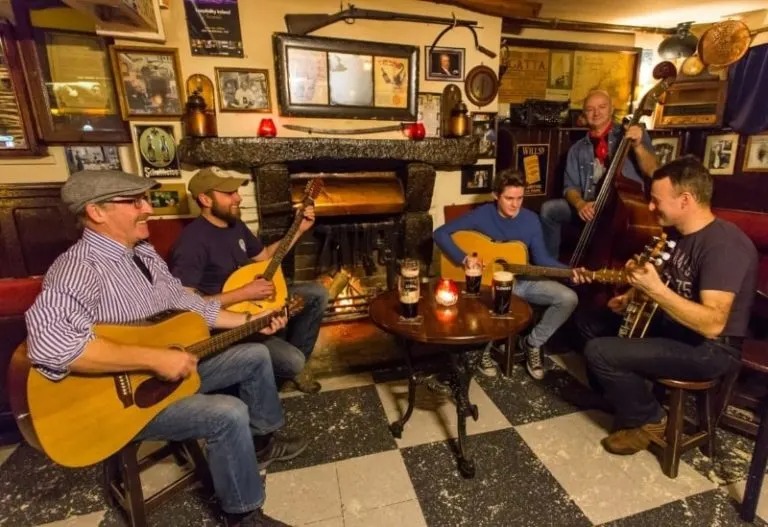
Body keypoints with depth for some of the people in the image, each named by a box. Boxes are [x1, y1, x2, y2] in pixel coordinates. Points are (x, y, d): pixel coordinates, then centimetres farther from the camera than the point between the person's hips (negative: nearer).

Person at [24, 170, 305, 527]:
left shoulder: (144, 253, 4)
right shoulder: (80, 267, -25)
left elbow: (186, 303, 10)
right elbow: (47, 343, -43)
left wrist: (251, 320, 4)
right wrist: (154, 358, -37)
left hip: (170, 369, 9)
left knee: (256, 355, 9)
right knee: (229, 414, -27)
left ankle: (262, 439, 27)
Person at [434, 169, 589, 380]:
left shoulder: (531, 219, -2)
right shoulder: (481, 215, -13)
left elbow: (541, 258, 1)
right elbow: (440, 233, -15)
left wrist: (569, 271, -14)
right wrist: (464, 259, -25)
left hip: (523, 280, 5)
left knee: (569, 298, -14)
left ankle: (532, 343, 7)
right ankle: (487, 348, 1)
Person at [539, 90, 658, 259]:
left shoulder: (634, 134, 7)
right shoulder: (578, 149, 14)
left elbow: (652, 172, -3)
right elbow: (571, 186, 7)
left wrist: (638, 146, -20)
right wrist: (580, 204, -14)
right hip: (591, 209, 3)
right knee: (549, 209, -16)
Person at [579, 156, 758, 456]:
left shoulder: (724, 245, -26)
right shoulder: (678, 232, 3)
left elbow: (713, 324, -34)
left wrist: (655, 290, -42)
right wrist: (632, 295, 3)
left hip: (709, 349, -9)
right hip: (671, 324, 9)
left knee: (600, 352, -23)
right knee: (589, 322, 10)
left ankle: (649, 421, 4)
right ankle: (618, 395, 24)